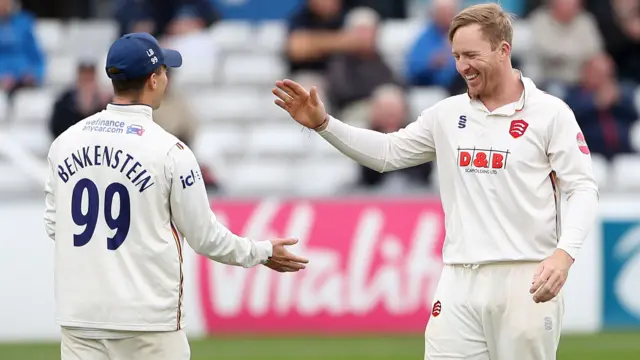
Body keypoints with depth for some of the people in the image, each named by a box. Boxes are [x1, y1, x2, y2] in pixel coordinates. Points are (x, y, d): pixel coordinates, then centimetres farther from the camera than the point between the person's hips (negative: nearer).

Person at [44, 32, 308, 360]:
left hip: (77, 317, 4)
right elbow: (204, 236, -2)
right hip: (145, 320, -4)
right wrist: (263, 252, 14)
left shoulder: (64, 142, 4)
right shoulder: (169, 151, -9)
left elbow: (53, 225, 13)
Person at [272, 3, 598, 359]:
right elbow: (388, 152, 20)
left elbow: (583, 189, -5)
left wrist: (564, 253, -21)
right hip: (460, 281, 4)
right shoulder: (447, 114, 13)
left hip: (525, 281, -4)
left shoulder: (550, 113, -1)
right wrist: (323, 123, 8)